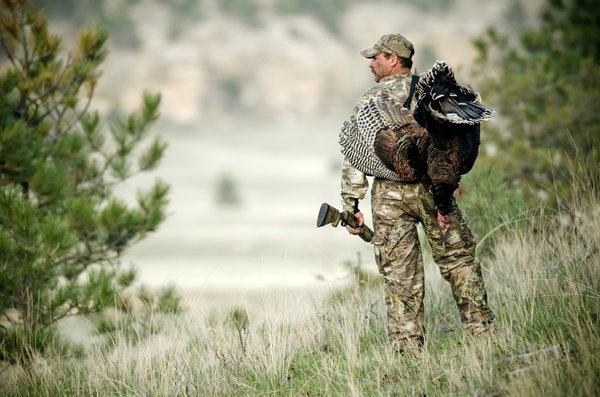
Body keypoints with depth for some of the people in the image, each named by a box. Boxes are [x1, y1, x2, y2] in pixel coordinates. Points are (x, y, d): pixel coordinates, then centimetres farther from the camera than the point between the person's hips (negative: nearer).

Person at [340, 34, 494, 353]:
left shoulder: (370, 100, -1)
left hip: (389, 195, -1)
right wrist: (444, 194, -3)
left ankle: (407, 348, 2)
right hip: (431, 188, 1)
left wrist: (351, 206, 0)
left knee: (400, 275, 3)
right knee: (459, 260, 13)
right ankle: (481, 332, 13)